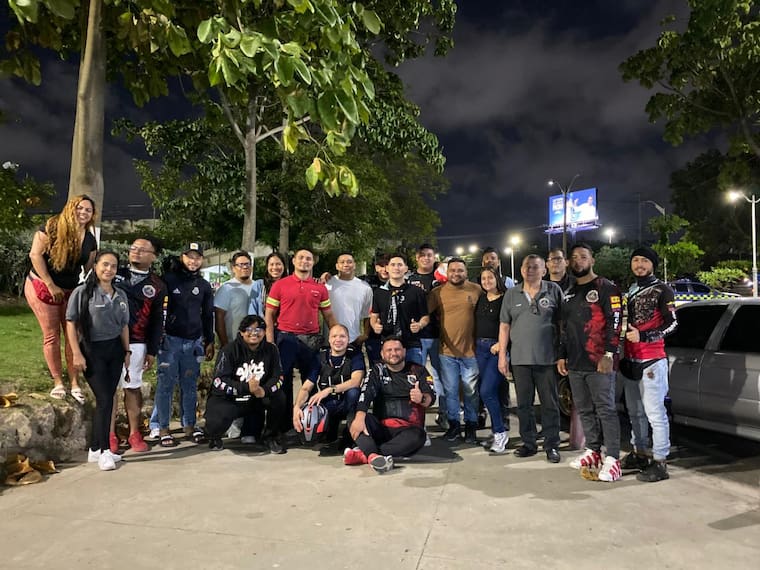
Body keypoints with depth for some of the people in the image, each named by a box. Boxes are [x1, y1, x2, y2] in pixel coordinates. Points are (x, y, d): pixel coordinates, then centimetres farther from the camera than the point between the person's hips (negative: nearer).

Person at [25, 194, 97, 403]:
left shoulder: (90, 240, 2)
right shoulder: (52, 227, -13)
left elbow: (89, 270, 8)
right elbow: (35, 254, -17)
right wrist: (51, 285, -17)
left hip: (71, 291, 4)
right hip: (42, 287, -4)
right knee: (52, 336, 1)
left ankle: (74, 382, 9)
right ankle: (58, 382, 12)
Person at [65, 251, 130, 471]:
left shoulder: (121, 295, 10)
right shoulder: (82, 292, -7)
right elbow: (71, 323, -9)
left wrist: (127, 351, 11)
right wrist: (77, 353, -13)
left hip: (115, 350, 5)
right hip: (92, 350, -5)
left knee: (107, 399, 7)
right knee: (104, 399, -8)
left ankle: (95, 449, 18)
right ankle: (104, 451, 2)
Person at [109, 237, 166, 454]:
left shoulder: (157, 286, 4)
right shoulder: (116, 273, 7)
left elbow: (157, 320, 5)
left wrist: (152, 351, 2)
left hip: (135, 343, -1)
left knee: (133, 387, 4)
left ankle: (134, 434, 15)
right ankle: (111, 435, 13)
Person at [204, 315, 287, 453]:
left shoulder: (270, 350, -3)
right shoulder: (229, 350, -13)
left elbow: (278, 377, -7)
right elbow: (219, 381, -21)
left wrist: (264, 390, -30)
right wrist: (247, 388, -34)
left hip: (256, 400, 3)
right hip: (227, 399, -3)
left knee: (279, 398, -23)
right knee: (217, 421, -31)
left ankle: (271, 436, 3)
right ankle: (214, 437, 10)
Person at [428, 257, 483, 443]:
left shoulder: (477, 290, -1)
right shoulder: (437, 292, -1)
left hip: (470, 350, 0)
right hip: (447, 351, 1)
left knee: (471, 391, 10)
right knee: (450, 391, 10)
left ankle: (471, 426, 26)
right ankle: (454, 425, 25)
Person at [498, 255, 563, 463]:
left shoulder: (554, 291, 2)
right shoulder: (512, 294, 8)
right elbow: (504, 326, 9)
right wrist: (502, 355, 3)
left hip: (548, 358, -2)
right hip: (520, 358, 2)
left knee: (550, 404, 6)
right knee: (524, 403, 10)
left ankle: (552, 445, 18)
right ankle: (529, 443, 23)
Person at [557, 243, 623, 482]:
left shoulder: (605, 288, -3)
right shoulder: (570, 294, 19)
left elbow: (614, 322, -10)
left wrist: (609, 354, -17)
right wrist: (562, 356, 17)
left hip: (599, 363, -7)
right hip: (575, 364, 7)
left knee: (605, 409, -4)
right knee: (584, 410, 12)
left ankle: (612, 458, 1)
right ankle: (592, 451, 23)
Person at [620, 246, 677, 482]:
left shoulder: (662, 290, -3)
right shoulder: (630, 292, 18)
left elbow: (672, 323, -10)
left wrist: (643, 336, -19)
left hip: (651, 361, -8)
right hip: (630, 361, 8)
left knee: (655, 413, -6)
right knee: (635, 412, 15)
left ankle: (660, 462, 0)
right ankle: (639, 454, 26)